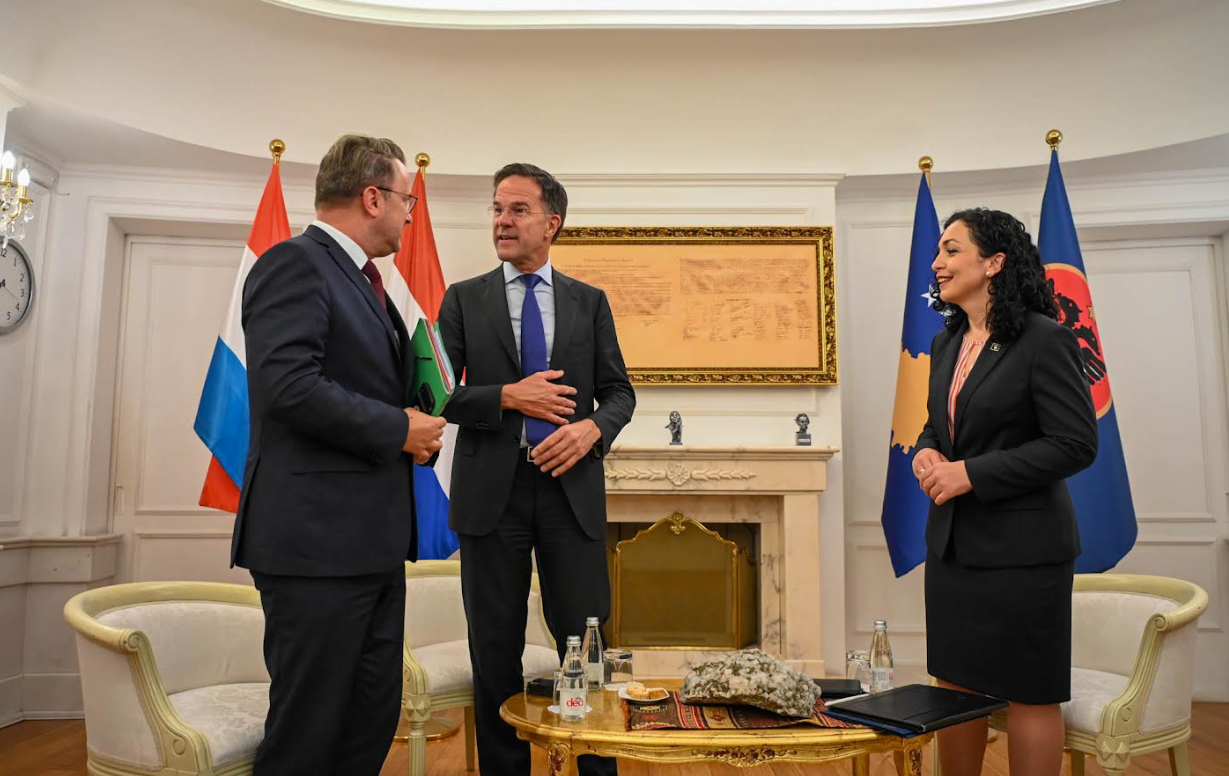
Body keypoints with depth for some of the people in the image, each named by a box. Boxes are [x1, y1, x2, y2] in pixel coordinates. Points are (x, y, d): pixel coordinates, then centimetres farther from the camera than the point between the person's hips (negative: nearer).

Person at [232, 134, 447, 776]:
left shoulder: (362, 280, 20)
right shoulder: (295, 262, -9)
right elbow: (289, 385, -22)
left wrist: (416, 429, 8)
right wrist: (397, 429, -13)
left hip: (372, 541, 10)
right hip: (316, 536, -9)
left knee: (373, 720, 14)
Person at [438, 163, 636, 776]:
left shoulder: (590, 302, 10)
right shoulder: (463, 300, 7)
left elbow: (618, 391, 8)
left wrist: (592, 428, -12)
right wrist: (507, 397, -14)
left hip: (571, 488, 0)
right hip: (491, 491, 0)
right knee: (495, 652, 9)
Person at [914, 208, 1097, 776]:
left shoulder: (1044, 340, -12)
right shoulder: (946, 345, 10)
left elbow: (1076, 444, -15)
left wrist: (973, 473, -19)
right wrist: (927, 454, -3)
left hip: (1021, 548, -7)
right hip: (951, 542, 7)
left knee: (1027, 694, 6)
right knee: (953, 686, 15)